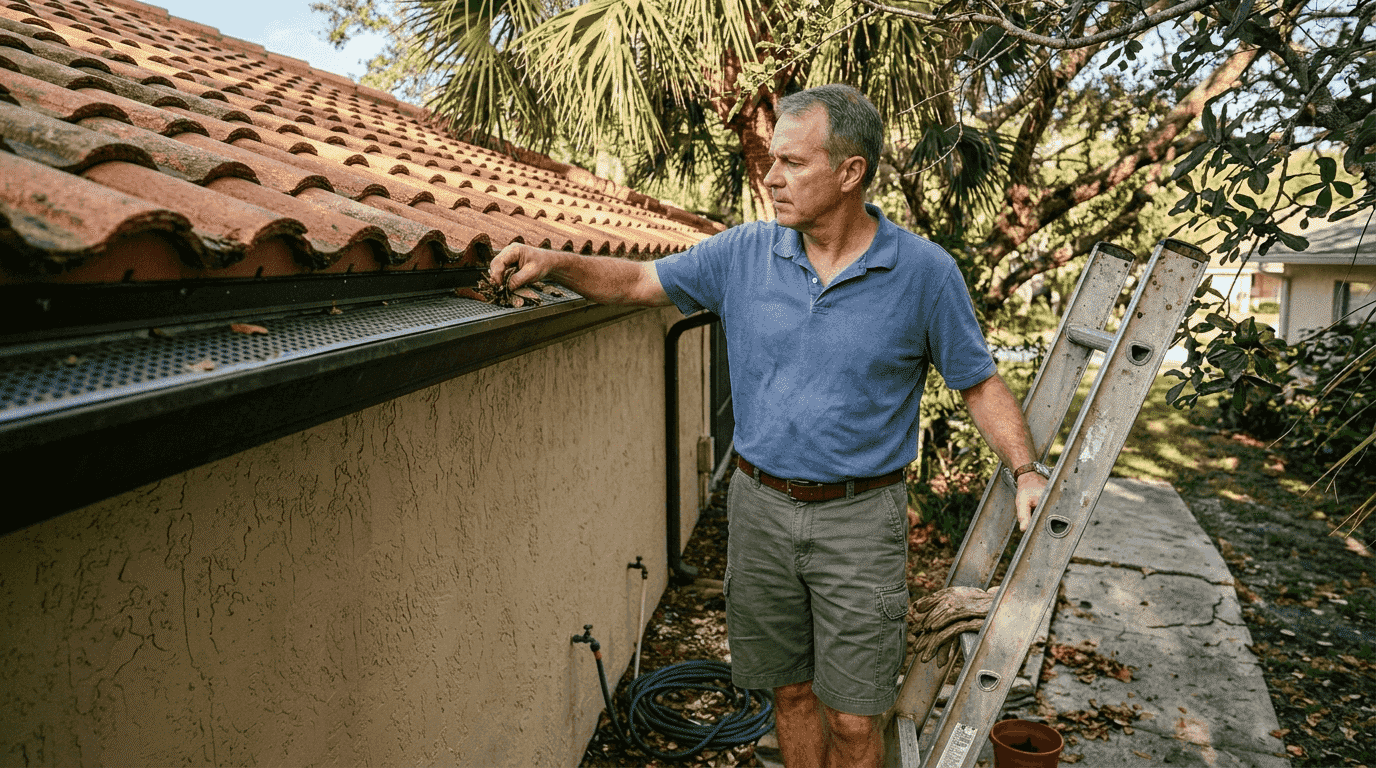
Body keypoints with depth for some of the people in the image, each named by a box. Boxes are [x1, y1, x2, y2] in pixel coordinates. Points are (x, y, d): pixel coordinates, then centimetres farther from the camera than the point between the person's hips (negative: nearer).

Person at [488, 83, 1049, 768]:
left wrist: (1026, 470, -10)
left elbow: (979, 383, 1)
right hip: (760, 507, 3)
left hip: (859, 517, -2)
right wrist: (555, 263, -7)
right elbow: (639, 282, 8)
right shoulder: (744, 253, 0)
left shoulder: (924, 272, -7)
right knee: (791, 692, 17)